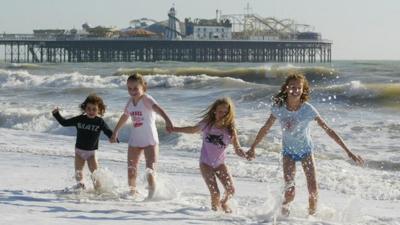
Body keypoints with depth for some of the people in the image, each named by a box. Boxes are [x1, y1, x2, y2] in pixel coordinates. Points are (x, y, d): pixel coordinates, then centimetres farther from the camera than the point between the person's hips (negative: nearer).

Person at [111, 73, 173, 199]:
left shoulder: (146, 100, -14)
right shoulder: (130, 102, 7)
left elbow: (158, 109, -34)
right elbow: (124, 117, 25)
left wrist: (167, 120, -53)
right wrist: (115, 132, 35)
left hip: (150, 140, -6)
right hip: (134, 140, 6)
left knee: (150, 170, -14)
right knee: (131, 171, 7)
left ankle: (152, 194, -7)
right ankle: (132, 193, 20)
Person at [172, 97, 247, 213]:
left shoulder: (230, 130, -11)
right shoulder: (206, 124, -9)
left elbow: (237, 149, -11)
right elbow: (193, 129, 10)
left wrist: (246, 155, -33)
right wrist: (173, 129, 16)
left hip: (220, 164, 1)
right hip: (206, 163, -1)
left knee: (231, 190, -6)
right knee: (215, 192, -15)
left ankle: (224, 203, 29)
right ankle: (215, 209, 16)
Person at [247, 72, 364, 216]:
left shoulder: (308, 109, -23)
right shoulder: (278, 108, -18)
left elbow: (328, 130, -21)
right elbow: (265, 129, -2)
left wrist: (348, 152, -22)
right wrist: (253, 148, 8)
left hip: (306, 150, 0)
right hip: (288, 151, 0)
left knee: (313, 190, -9)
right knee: (290, 192, -12)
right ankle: (285, 205, 24)